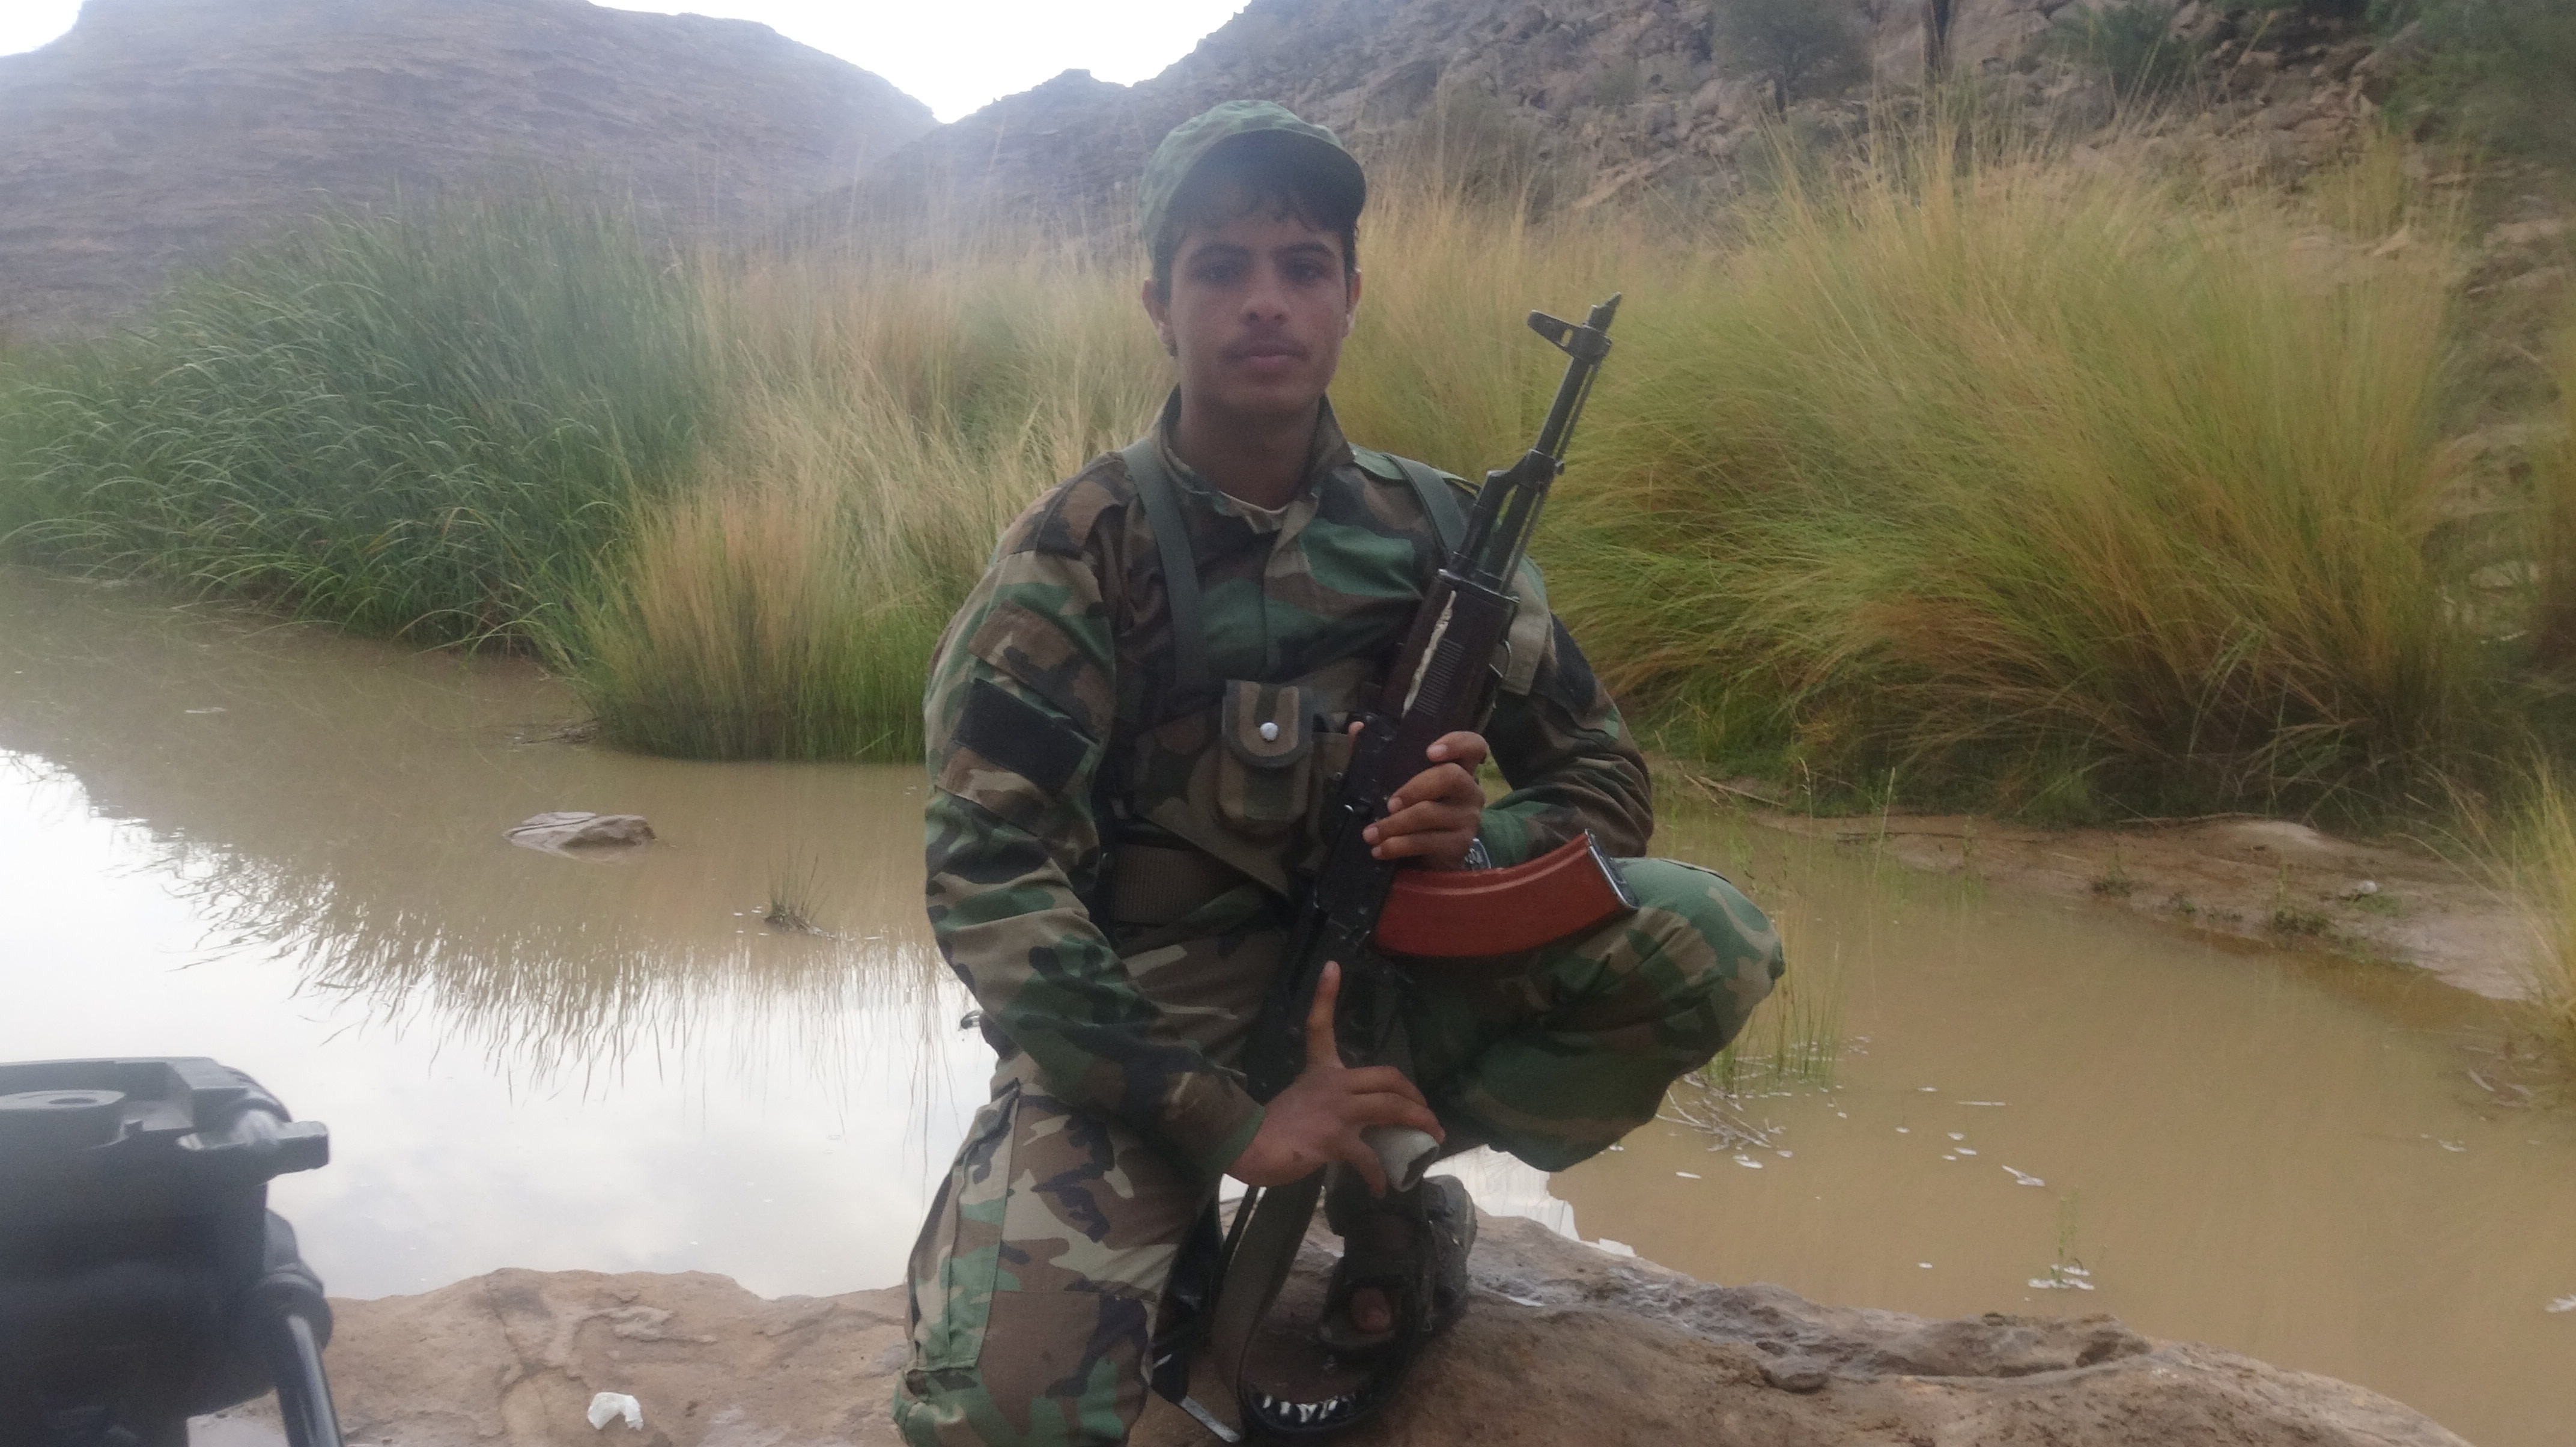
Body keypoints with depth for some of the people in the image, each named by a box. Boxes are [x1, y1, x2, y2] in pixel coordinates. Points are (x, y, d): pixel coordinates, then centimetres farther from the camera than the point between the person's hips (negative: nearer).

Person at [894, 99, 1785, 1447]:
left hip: (1379, 974, 3)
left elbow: (1605, 783, 4)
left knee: (1707, 941, -19)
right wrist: (1223, 1119, -26)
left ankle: (1390, 1184, 0)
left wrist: (1479, 840, -22)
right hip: (1140, 1018, -3)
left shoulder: (1430, 527, -1)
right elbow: (989, 879, -18)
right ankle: (1185, 1247, 7)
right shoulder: (1078, 552, -11)